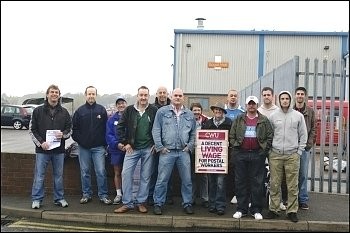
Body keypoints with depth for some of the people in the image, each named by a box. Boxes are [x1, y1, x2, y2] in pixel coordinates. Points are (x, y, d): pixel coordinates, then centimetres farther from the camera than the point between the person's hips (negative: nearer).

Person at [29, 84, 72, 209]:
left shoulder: (64, 112, 8)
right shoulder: (38, 111, 3)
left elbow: (70, 128, 12)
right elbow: (32, 129, 2)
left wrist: (63, 134, -10)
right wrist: (40, 142, -10)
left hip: (59, 149, 2)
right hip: (42, 149, -2)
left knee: (58, 175, 10)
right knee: (39, 175, 3)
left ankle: (59, 198, 21)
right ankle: (37, 199, 15)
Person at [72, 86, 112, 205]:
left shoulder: (102, 110, 3)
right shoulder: (80, 110, 5)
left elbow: (106, 128, 1)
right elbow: (74, 128, 6)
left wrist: (104, 143, -5)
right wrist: (79, 140, -3)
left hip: (98, 147, -1)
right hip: (83, 147, 2)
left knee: (101, 171, -2)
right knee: (85, 172, 9)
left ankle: (103, 195, 8)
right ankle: (86, 194, 21)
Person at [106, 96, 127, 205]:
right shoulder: (112, 119, 4)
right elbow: (109, 135, -1)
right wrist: (117, 144, -16)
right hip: (116, 150, 2)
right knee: (117, 173, 11)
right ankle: (118, 194, 21)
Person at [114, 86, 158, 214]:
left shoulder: (154, 110, -1)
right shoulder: (129, 110, 2)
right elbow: (120, 127, 4)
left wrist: (156, 144, -3)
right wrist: (125, 143, -2)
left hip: (149, 149, 0)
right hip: (132, 148, 1)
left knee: (146, 177, 6)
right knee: (126, 174, -4)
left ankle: (141, 202, 20)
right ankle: (127, 203, 8)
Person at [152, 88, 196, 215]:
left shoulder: (190, 114, 13)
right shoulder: (162, 112, 4)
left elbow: (193, 133, 16)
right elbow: (156, 130, 1)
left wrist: (190, 146, 4)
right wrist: (160, 147, -5)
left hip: (184, 152, 3)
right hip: (167, 151, -2)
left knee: (187, 180, 7)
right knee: (162, 179, 1)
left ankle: (187, 203, 21)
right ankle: (158, 203, 14)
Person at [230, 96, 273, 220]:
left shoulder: (264, 120, 6)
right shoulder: (239, 120, 10)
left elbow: (270, 136, 4)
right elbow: (231, 135, 10)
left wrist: (265, 149, -3)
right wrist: (235, 146, 0)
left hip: (257, 155, -1)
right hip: (240, 154, 1)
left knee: (257, 183, 3)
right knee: (241, 182, 6)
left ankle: (256, 210, 14)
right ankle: (241, 209, 15)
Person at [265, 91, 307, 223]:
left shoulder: (298, 116, 5)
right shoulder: (273, 116, 6)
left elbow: (303, 135, 8)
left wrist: (299, 152, 2)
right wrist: (269, 150, 3)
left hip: (292, 155, 0)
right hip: (275, 155, 1)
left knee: (292, 185, 1)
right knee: (274, 184, 4)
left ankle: (292, 211, 13)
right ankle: (274, 209, 15)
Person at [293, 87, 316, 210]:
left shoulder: (310, 111, 7)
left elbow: (313, 129, 7)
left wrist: (309, 143, -3)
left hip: (305, 147, 1)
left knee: (303, 174, 6)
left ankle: (303, 200, 15)